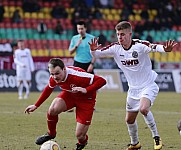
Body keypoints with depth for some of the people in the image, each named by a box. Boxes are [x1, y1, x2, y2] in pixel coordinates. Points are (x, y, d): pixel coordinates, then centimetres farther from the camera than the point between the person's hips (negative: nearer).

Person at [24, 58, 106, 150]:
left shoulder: (77, 75, -38)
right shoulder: (54, 78, -19)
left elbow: (101, 81, -36)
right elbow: (48, 89, 5)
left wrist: (86, 90, -48)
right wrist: (36, 106, 8)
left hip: (86, 99, -4)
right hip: (69, 94, 4)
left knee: (80, 135, -9)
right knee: (52, 110, -26)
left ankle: (82, 142, 31)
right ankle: (51, 134, 5)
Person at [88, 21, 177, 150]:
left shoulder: (139, 45, -22)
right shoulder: (115, 48, -7)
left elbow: (154, 47, -39)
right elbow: (97, 54, -7)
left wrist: (165, 49, -61)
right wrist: (93, 50, -32)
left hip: (148, 86, -6)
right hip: (133, 88, 6)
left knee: (143, 108, -31)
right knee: (129, 119, 12)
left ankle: (156, 137, -11)